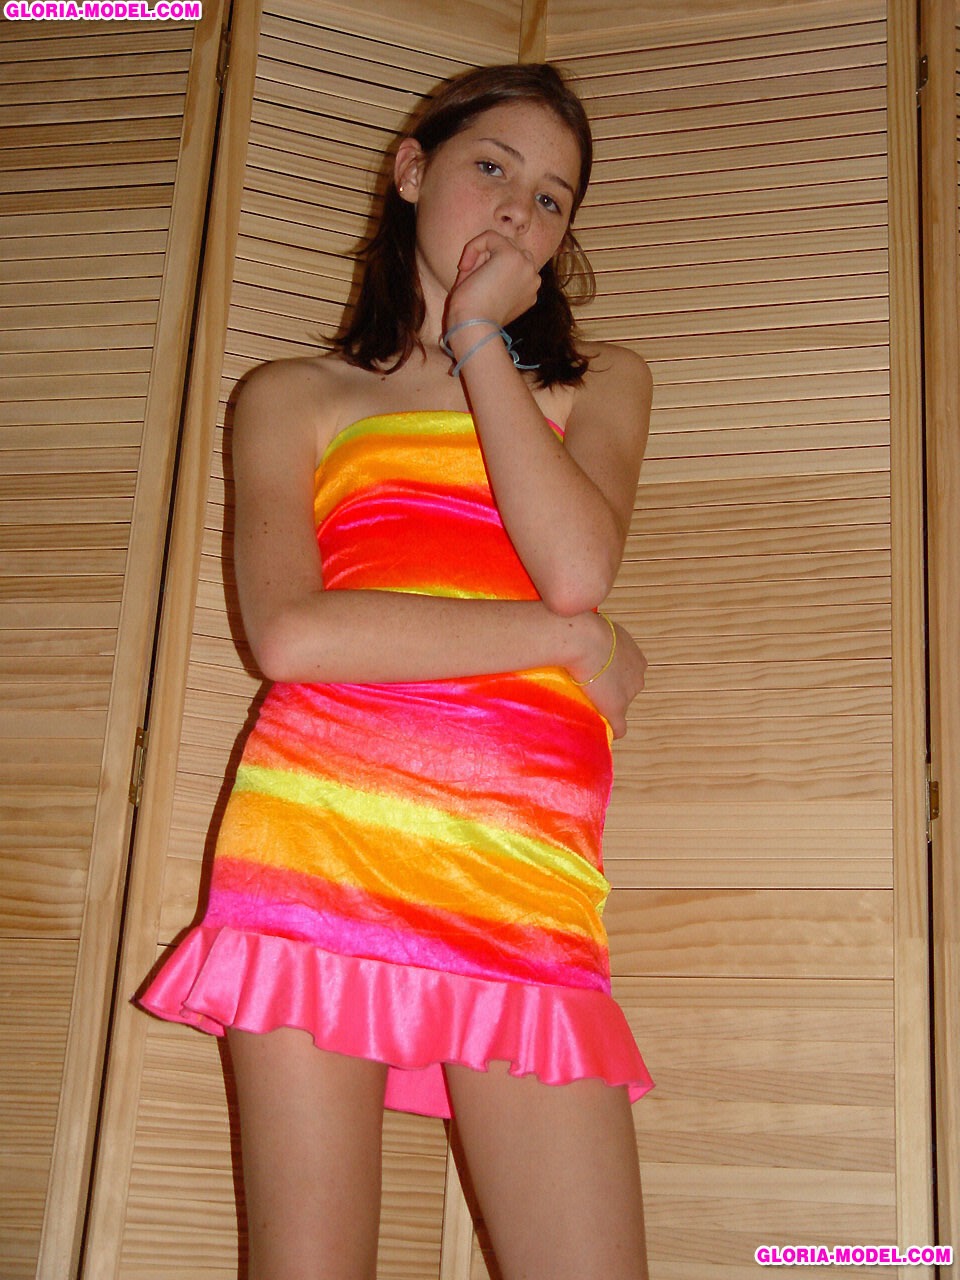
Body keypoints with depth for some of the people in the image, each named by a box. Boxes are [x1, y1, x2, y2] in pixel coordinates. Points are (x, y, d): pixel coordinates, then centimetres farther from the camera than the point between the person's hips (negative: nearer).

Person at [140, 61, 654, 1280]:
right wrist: (576, 640, -2)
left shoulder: (601, 383, 22)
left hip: (526, 871, 2)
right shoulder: (295, 396, 16)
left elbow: (576, 568, -1)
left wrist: (479, 336, 6)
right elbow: (290, 635, -4)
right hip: (322, 829, -1)